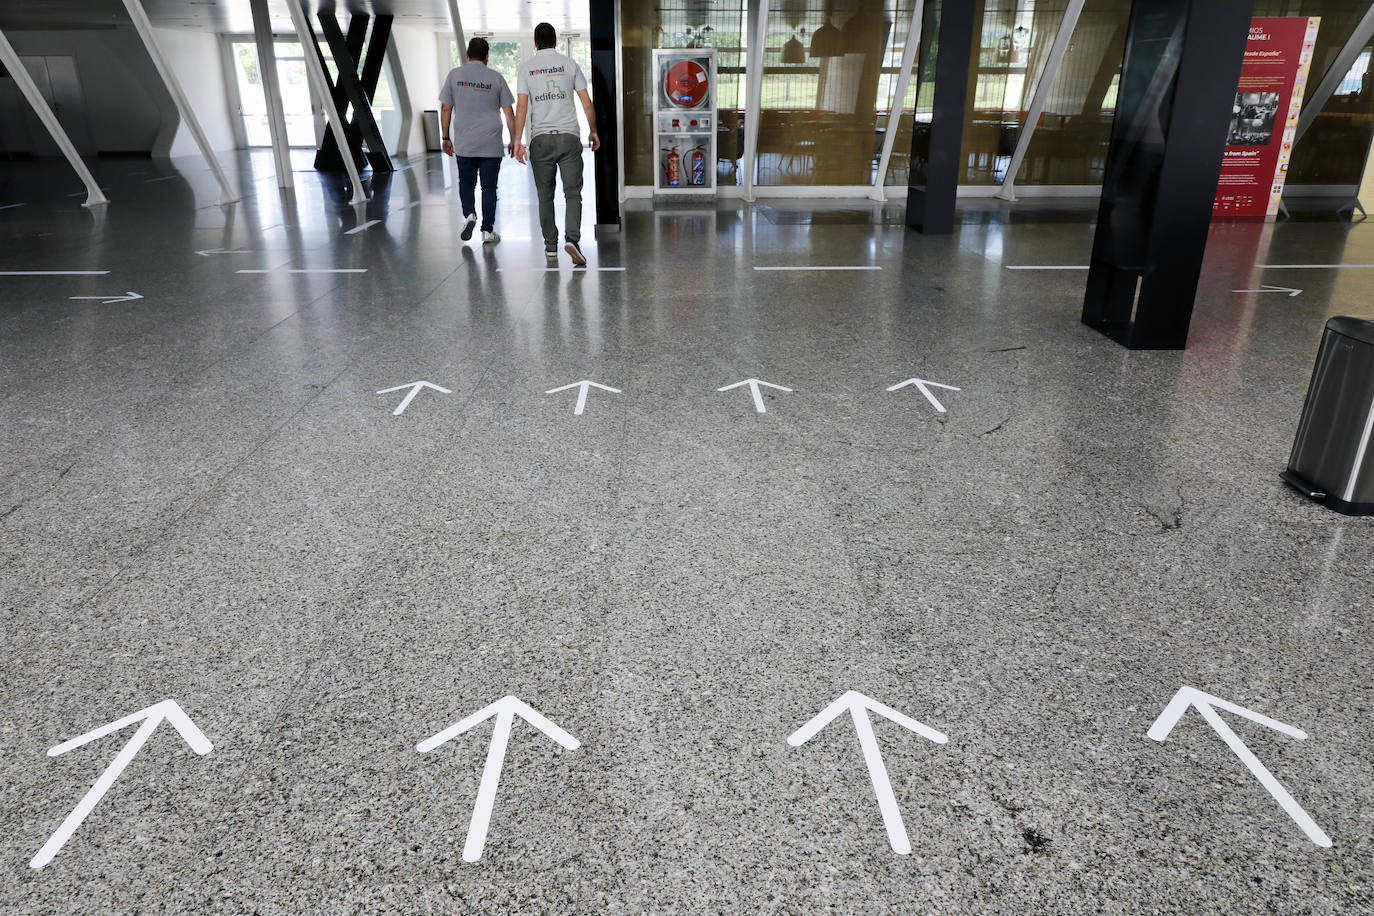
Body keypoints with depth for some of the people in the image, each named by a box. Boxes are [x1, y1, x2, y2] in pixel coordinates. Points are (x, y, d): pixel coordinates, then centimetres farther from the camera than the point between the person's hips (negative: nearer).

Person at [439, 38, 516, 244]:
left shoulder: (455, 75, 4)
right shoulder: (496, 77, 2)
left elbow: (445, 108, 5)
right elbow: (509, 112, 3)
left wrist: (446, 137, 13)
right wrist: (514, 139, 12)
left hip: (464, 145, 1)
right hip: (492, 145, 0)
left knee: (466, 184, 16)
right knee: (489, 187, 6)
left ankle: (469, 215, -6)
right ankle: (488, 231, 5)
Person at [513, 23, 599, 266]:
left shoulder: (526, 68, 5)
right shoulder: (569, 64, 5)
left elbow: (521, 107, -3)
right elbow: (587, 103, 4)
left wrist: (518, 141, -4)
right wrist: (593, 132, 15)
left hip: (541, 138, 1)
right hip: (569, 136, -1)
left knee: (545, 196, 11)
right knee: (573, 193, -1)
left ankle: (550, 245, 16)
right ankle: (572, 239, -22)